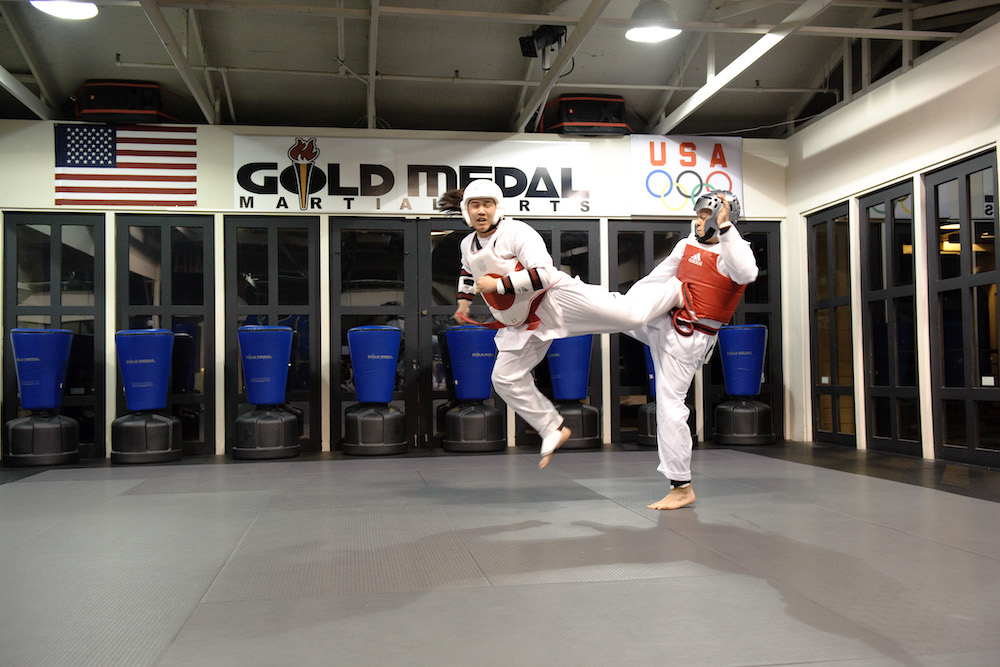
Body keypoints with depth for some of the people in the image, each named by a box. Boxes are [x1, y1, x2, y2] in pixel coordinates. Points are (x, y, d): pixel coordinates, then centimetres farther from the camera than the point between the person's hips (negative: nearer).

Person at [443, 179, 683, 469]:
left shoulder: (516, 232, -15)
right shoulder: (467, 245, 10)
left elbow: (542, 275, -25)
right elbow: (469, 272, 35)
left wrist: (497, 284, -25)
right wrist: (464, 300, 27)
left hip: (555, 300, -8)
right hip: (524, 323, 8)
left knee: (629, 313, -21)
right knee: (505, 378, 6)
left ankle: (676, 290, 6)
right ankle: (554, 431, 20)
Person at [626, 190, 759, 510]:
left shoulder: (735, 251, -15)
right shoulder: (688, 245, 5)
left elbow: (746, 274, -39)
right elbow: (657, 278, 16)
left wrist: (724, 226, -38)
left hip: (686, 340, -6)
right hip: (661, 321, 6)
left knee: (669, 406, -4)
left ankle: (681, 487, 6)